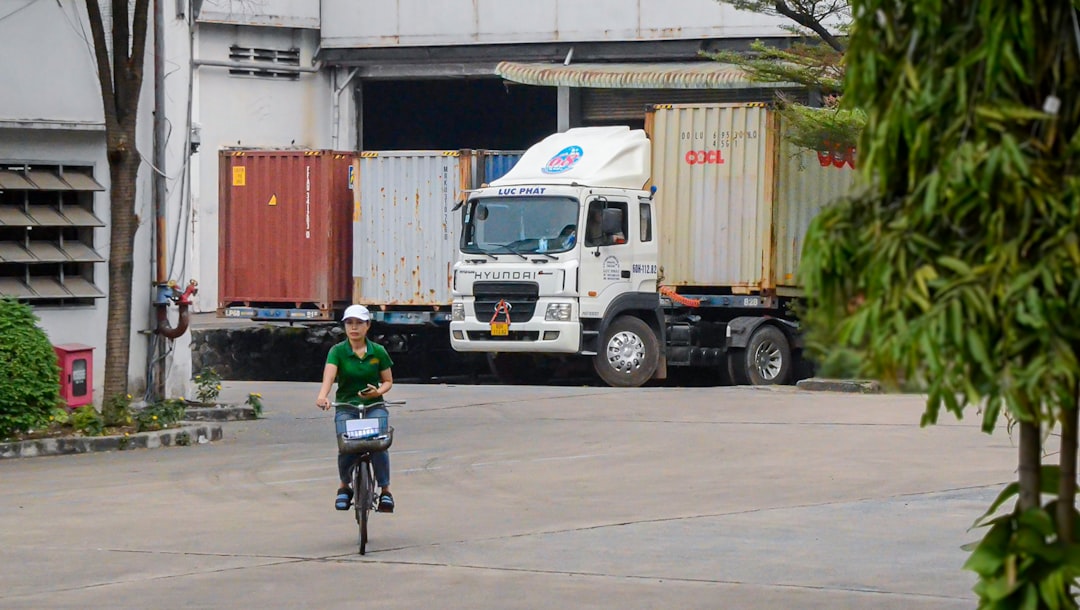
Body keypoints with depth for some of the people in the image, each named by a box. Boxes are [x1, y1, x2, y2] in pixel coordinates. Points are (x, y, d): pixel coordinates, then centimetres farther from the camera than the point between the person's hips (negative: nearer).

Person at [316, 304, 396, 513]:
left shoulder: (378, 352, 5)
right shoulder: (338, 351, -1)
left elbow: (388, 381, 13)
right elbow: (328, 376, -17)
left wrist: (378, 391, -11)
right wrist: (322, 396, -37)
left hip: (374, 406, 1)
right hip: (346, 407, -1)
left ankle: (385, 489, -10)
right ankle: (344, 486, 9)